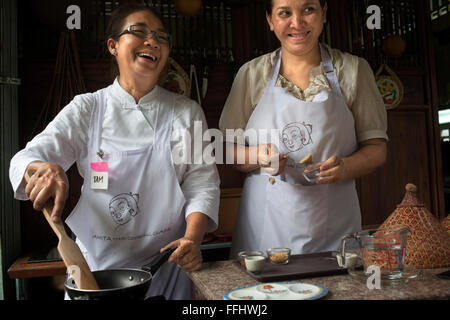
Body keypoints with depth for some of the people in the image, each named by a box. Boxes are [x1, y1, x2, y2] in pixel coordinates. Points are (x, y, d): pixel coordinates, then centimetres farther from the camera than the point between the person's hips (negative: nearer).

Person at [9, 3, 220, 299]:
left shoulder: (187, 112, 1)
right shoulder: (87, 108, 0)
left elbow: (202, 183, -3)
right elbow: (26, 159, -5)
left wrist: (192, 238, -20)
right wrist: (45, 169, -30)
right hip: (98, 263, 0)